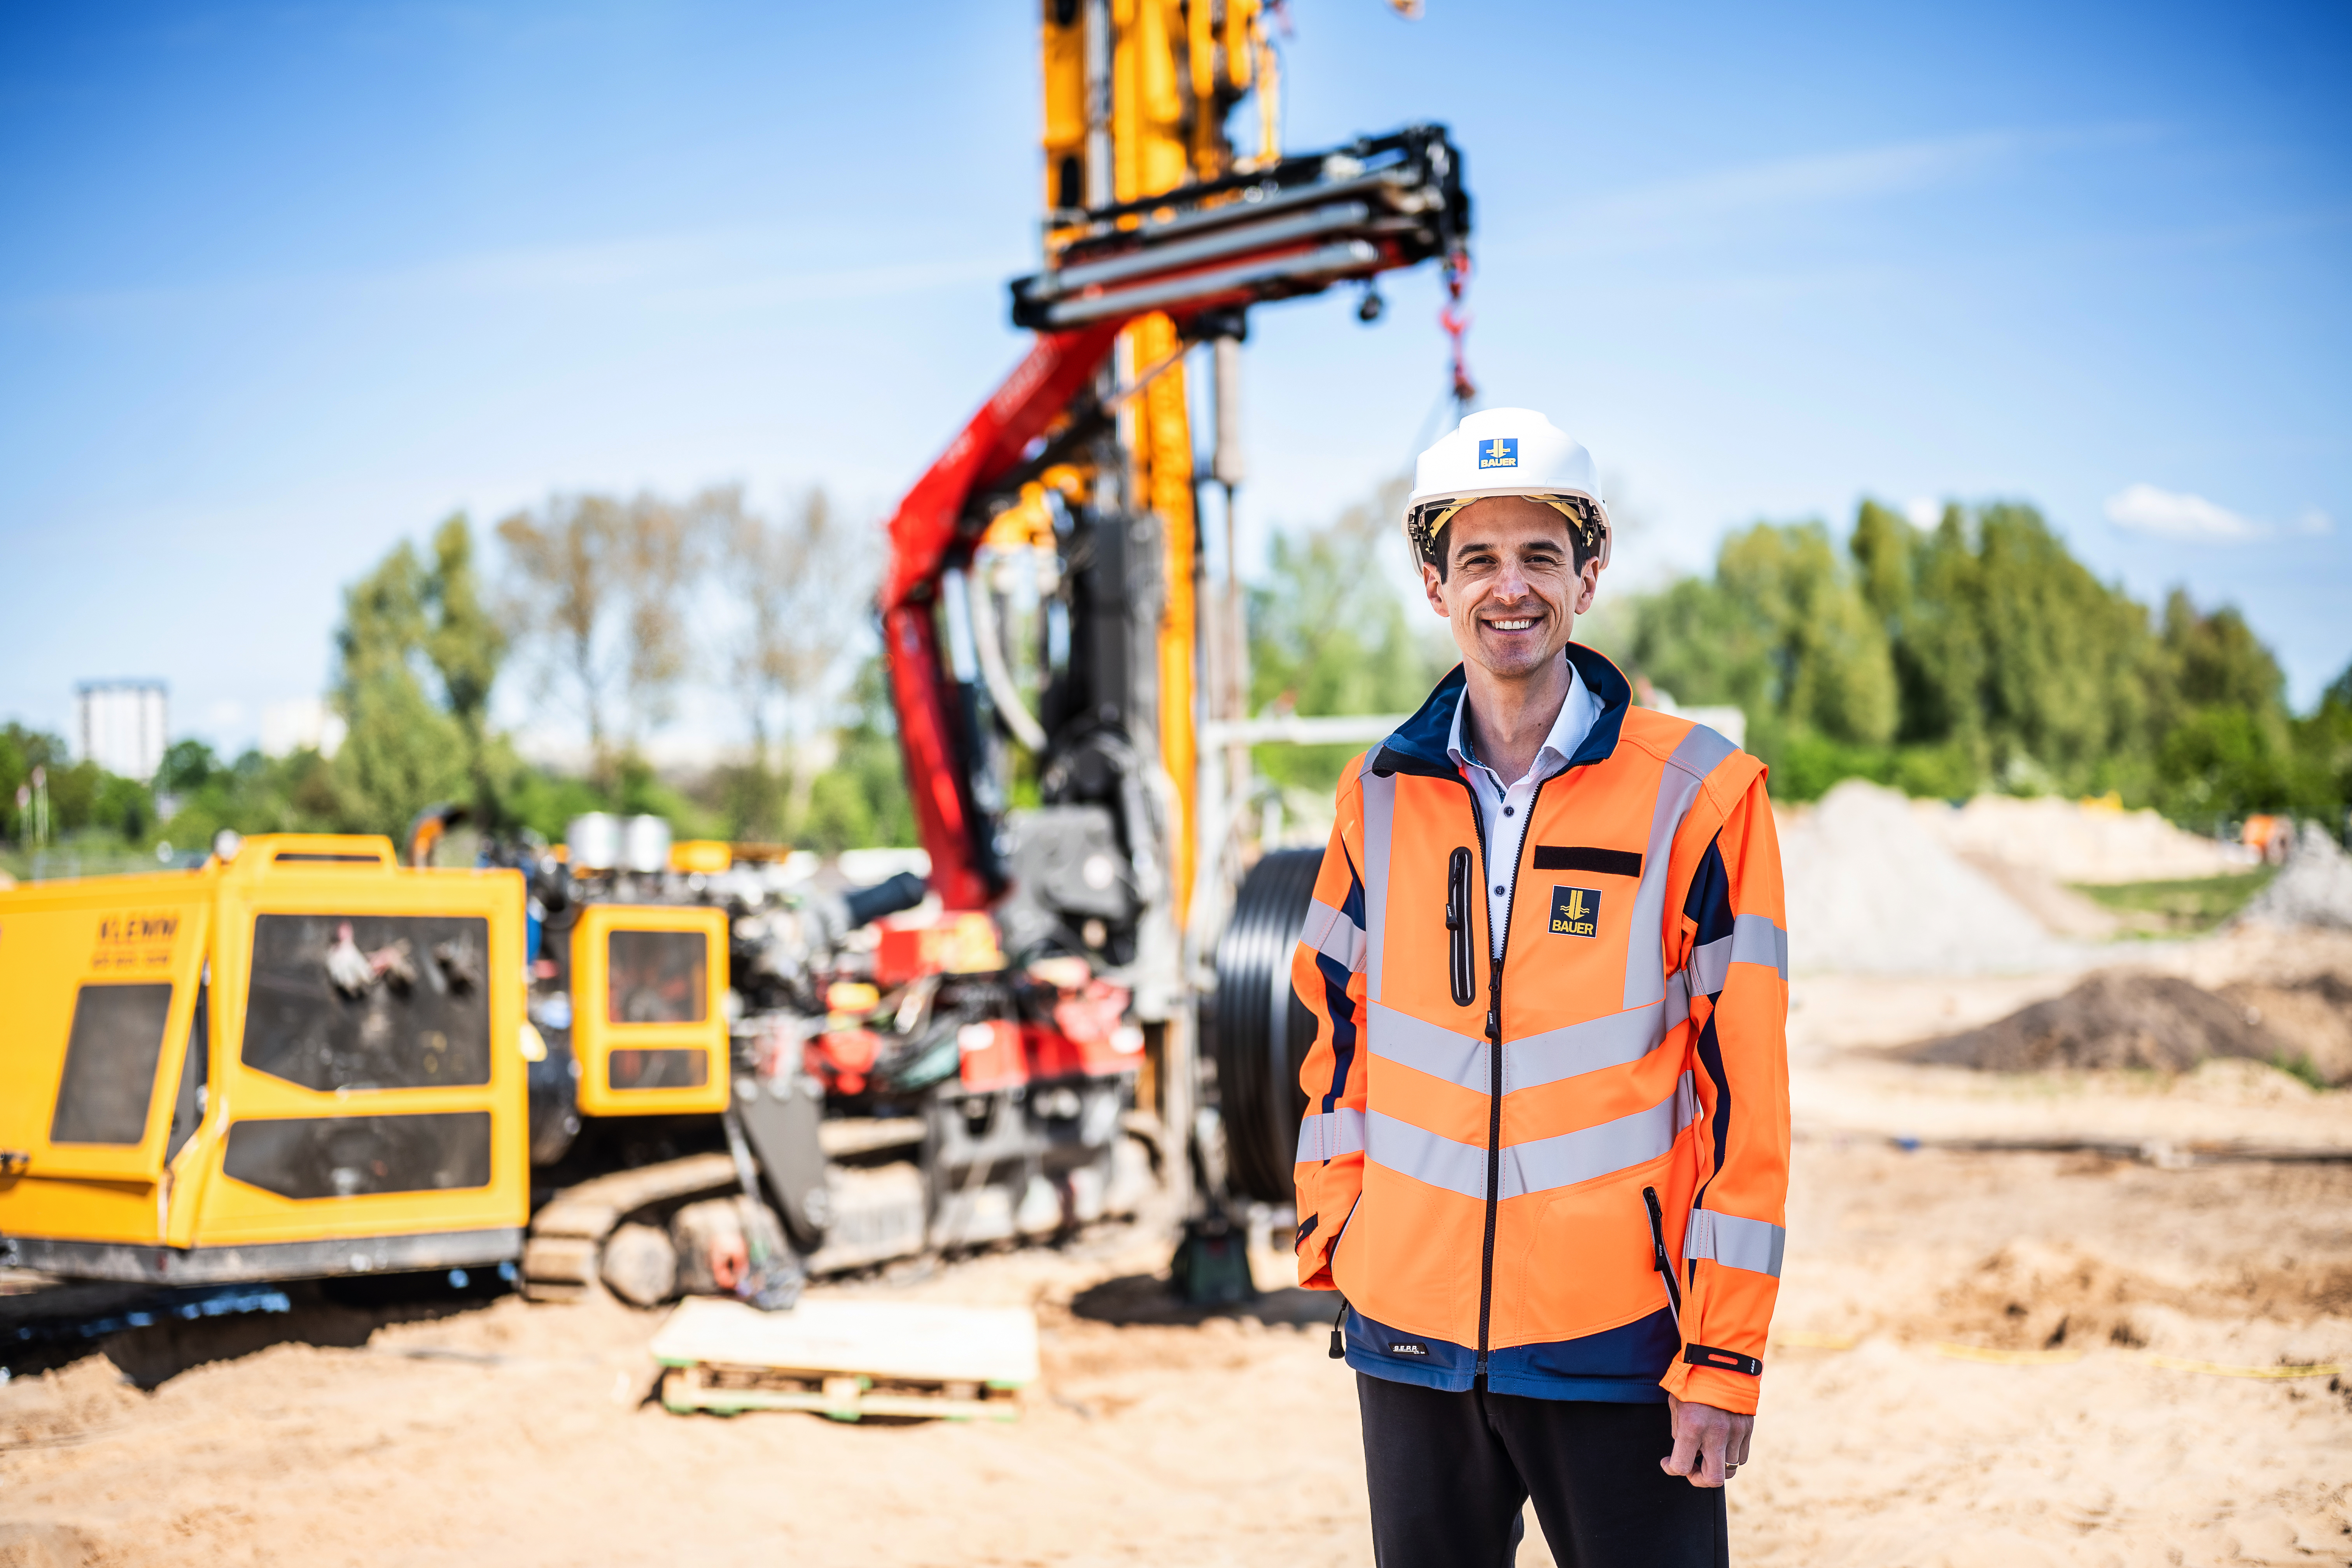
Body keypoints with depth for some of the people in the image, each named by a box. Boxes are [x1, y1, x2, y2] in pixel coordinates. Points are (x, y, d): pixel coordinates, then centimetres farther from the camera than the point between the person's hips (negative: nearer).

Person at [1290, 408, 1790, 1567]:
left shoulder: (1699, 795, -6)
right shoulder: (1380, 794, 5)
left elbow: (1747, 1090, -7)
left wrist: (1725, 1358, -9)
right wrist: (1331, 1235, 9)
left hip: (1620, 1342, -3)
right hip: (1408, 1335, 4)